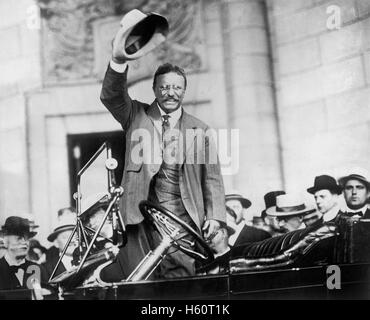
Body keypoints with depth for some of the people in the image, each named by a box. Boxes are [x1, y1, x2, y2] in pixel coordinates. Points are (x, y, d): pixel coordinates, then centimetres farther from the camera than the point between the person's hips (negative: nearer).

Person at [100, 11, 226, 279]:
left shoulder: (199, 130, 13)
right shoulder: (137, 116, 13)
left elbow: (212, 178, 10)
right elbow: (111, 96, -5)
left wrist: (214, 216, -2)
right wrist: (119, 61, -22)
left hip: (183, 215, 0)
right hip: (142, 214, 0)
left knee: (181, 275, -15)